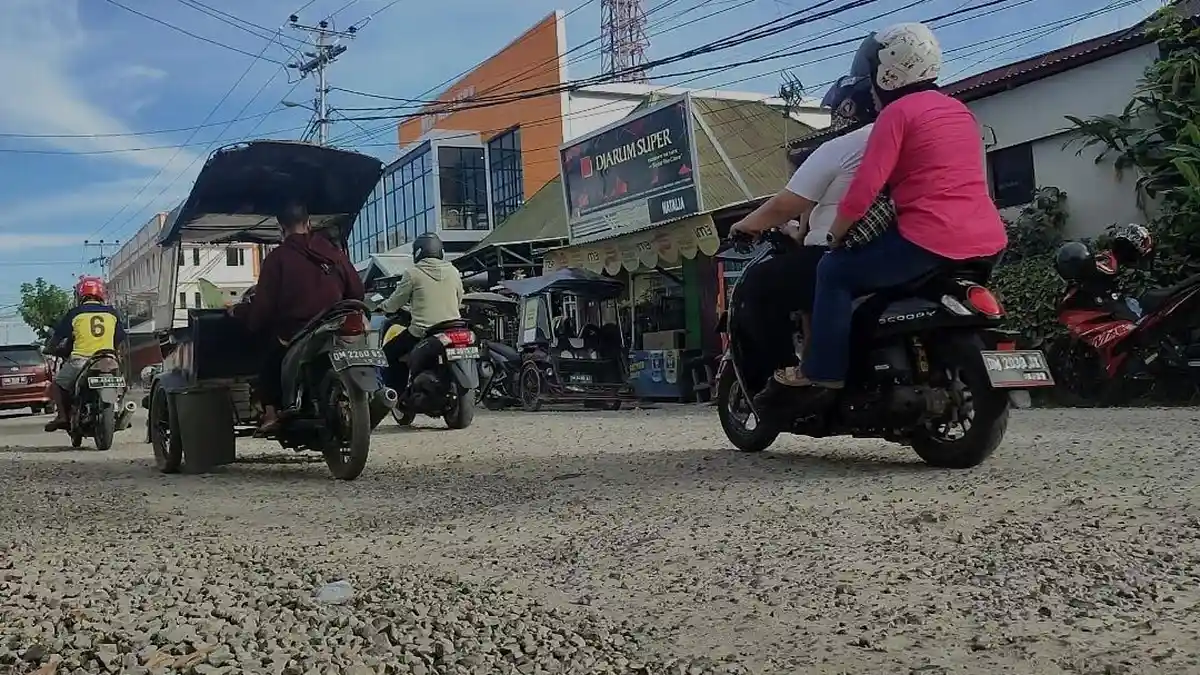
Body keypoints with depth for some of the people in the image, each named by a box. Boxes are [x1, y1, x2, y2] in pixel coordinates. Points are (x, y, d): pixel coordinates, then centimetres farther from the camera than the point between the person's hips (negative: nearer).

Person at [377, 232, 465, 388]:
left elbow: (396, 302, 5)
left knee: (389, 354, 13)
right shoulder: (453, 272, 7)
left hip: (422, 332, -4)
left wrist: (383, 307, 27)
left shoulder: (413, 273, -4)